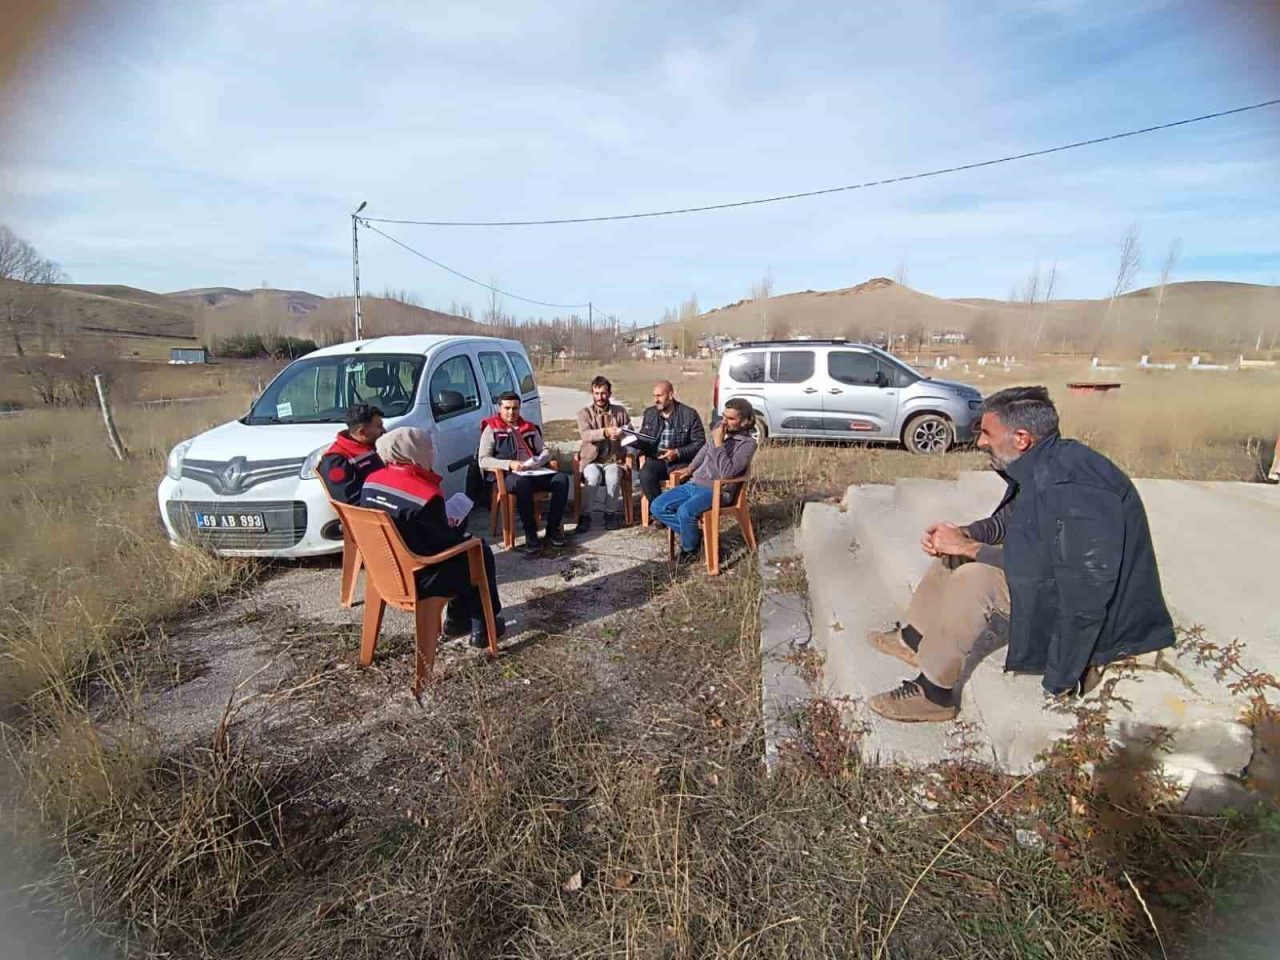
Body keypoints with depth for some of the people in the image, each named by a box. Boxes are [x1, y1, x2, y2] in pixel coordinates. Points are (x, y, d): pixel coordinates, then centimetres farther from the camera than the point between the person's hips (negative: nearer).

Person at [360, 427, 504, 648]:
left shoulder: (372, 481, -2)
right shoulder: (426, 496, -27)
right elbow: (445, 543, -19)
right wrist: (457, 529, 4)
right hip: (417, 580, -8)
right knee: (481, 553, 10)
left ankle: (457, 619, 30)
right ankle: (484, 626, 20)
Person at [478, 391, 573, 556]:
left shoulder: (529, 428, 22)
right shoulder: (492, 429, 7)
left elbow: (546, 451, 20)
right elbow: (483, 460, -2)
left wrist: (537, 462, -4)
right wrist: (509, 464, -16)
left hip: (535, 472, 5)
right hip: (510, 475, -5)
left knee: (562, 478, -22)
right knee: (522, 483, -40)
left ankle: (553, 527, -14)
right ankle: (531, 536, -32)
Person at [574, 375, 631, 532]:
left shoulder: (621, 412, 11)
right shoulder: (584, 413, 4)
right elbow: (585, 435, -15)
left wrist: (629, 455, -3)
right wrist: (605, 432, -34)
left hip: (614, 460, 1)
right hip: (591, 460, -1)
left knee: (613, 477, -33)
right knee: (593, 476, -34)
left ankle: (610, 513, -13)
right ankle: (586, 514, -18)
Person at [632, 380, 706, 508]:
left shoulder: (690, 414, 0)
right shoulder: (649, 413, 14)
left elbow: (700, 443, -3)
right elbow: (644, 440, 20)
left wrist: (677, 453, -16)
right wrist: (635, 441, -5)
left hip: (681, 460, -3)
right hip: (656, 459, 3)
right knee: (645, 475, -29)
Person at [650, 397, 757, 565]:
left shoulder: (748, 443, -12)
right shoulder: (719, 427, 8)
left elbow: (727, 473, -23)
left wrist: (719, 443, -22)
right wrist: (690, 468, 24)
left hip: (717, 490, -7)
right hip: (695, 483, 8)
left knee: (685, 511, -34)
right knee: (657, 507, -7)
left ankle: (689, 548, -4)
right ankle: (694, 533, 5)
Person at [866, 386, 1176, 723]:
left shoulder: (1070, 484, -30)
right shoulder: (1041, 467, -1)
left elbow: (1042, 566, -32)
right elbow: (1007, 522, 12)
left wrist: (969, 547, -23)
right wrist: (961, 536, -6)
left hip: (1094, 615, -10)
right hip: (1060, 579, 10)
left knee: (975, 579, -28)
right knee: (954, 554, 10)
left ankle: (933, 693, -16)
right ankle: (913, 640, 18)